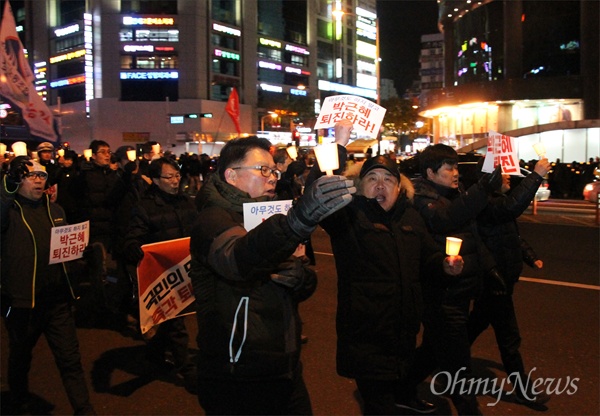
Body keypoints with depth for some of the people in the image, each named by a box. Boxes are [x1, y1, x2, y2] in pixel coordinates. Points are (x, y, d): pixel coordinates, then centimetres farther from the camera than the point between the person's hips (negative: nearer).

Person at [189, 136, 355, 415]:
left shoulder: (266, 217, 13)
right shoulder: (214, 219, -13)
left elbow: (305, 287, 11)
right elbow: (237, 260, -37)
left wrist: (298, 277, -13)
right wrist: (300, 218, -53)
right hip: (237, 382, -7)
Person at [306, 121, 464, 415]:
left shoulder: (410, 217, 8)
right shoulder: (349, 215, -11)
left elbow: (426, 256, 21)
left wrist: (445, 265, 0)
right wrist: (339, 145, -36)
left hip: (404, 329, 6)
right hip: (365, 334, -6)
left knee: (397, 375, 26)